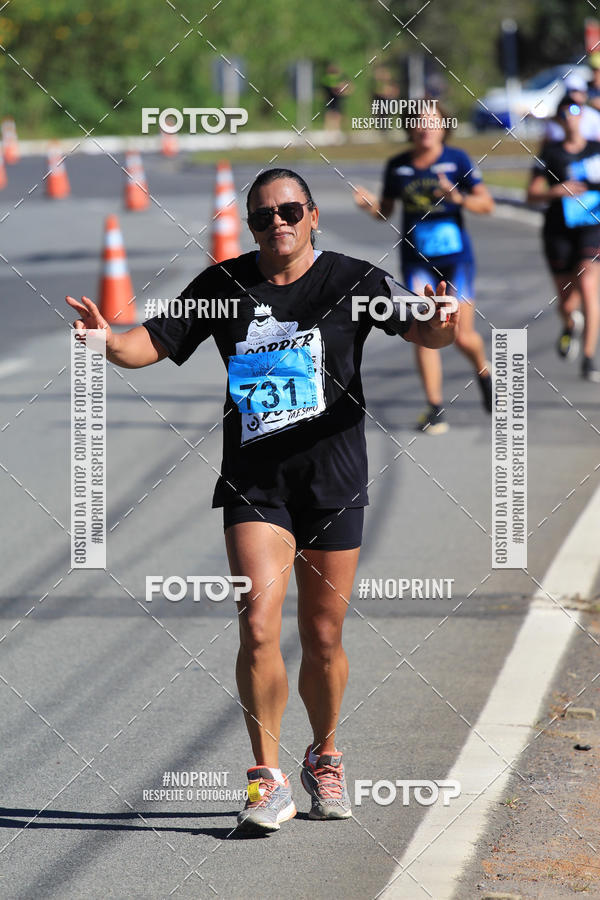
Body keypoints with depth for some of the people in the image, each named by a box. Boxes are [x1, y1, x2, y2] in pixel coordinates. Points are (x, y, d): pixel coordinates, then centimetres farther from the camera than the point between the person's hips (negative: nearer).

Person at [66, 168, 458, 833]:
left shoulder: (352, 280, -1)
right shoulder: (224, 285, 4)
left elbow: (422, 332, -9)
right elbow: (153, 343, 6)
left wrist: (440, 325, -33)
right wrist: (109, 340, -15)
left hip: (334, 478, 0)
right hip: (253, 481, 0)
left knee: (322, 639, 7)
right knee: (258, 627, -15)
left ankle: (324, 759, 31)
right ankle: (268, 780, -7)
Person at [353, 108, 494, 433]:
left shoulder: (457, 160, -4)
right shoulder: (397, 166, 2)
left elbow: (486, 203, -4)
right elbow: (386, 211, 11)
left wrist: (457, 197, -22)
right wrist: (369, 205, -11)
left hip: (455, 257, -1)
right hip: (417, 260, 1)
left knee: (463, 336, -1)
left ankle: (483, 373, 33)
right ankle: (434, 409, -2)